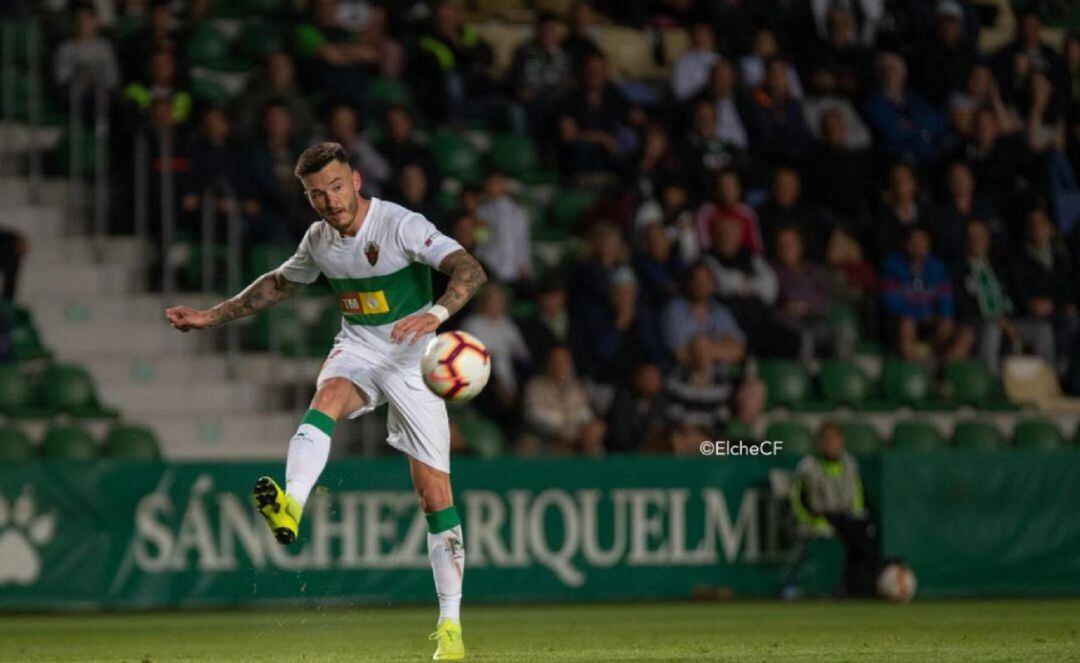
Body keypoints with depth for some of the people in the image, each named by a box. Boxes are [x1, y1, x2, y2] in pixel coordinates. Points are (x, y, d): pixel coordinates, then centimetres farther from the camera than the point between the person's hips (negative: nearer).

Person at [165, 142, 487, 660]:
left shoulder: (401, 226, -19)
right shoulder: (319, 239, 1)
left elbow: (470, 270, -30)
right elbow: (279, 284, 21)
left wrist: (436, 313, -49)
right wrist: (212, 317, 19)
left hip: (411, 360, -4)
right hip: (356, 349, 4)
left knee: (434, 493, -6)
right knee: (326, 398, -33)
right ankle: (290, 506, -59)